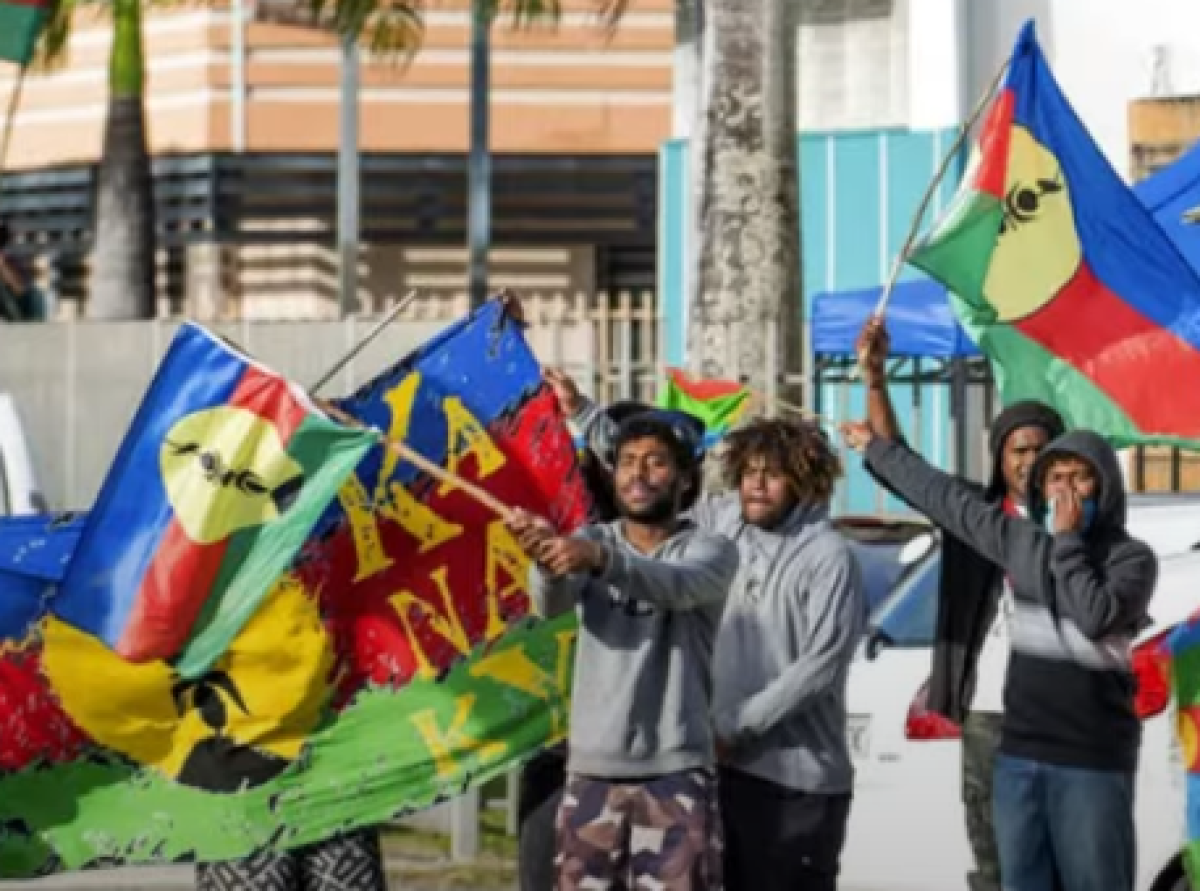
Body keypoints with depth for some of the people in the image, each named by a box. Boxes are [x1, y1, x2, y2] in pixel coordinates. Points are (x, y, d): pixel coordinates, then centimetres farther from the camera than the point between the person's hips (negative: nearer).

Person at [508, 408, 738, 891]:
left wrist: (600, 558, -42)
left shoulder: (709, 550, 1)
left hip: (676, 773, -3)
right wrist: (545, 556, -38)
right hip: (591, 770, 3)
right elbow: (551, 602, -13)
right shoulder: (590, 540, 8)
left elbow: (677, 587, -23)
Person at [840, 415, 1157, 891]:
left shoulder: (1132, 557, -4)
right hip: (1018, 757, 5)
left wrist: (1068, 541, -13)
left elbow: (1096, 617, -22)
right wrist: (877, 449, 27)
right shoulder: (1021, 540, 8)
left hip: (1092, 765, -5)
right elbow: (944, 496, 19)